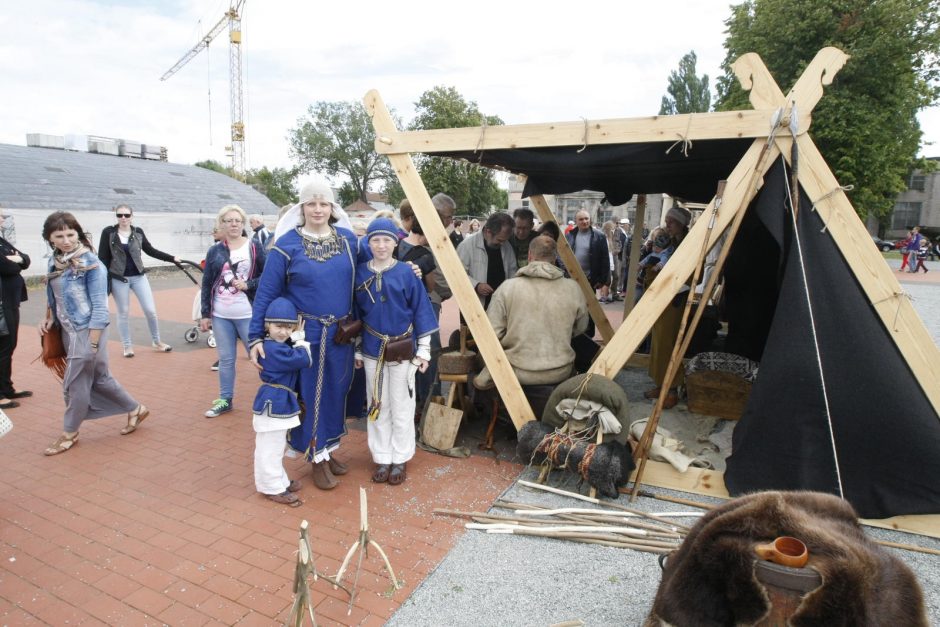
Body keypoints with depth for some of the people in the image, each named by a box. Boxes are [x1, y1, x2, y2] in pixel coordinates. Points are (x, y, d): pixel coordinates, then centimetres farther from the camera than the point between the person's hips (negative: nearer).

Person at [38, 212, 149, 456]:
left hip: (87, 331, -7)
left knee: (75, 384, 3)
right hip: (68, 330, 8)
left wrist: (93, 343, -18)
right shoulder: (55, 261, 6)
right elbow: (55, 298, 20)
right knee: (98, 378, 15)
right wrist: (49, 319, 3)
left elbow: (99, 306, -16)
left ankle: (69, 433, 22)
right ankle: (135, 409, 30)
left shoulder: (90, 263, -15)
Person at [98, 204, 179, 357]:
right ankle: (127, 346, 21)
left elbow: (150, 251, 11)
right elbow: (103, 257, -5)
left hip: (138, 276, 2)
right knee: (123, 313, 8)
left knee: (150, 310, 1)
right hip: (119, 279, -2)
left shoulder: (138, 232, 1)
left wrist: (172, 258, 7)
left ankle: (156, 342, 18)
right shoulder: (108, 232, -7)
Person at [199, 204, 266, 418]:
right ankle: (225, 400, 25)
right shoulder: (214, 251, 5)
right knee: (225, 359, 12)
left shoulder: (255, 247, -1)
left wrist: (248, 285, -15)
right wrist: (205, 314, 5)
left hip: (248, 315, -3)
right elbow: (206, 284, 7)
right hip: (220, 316, 3)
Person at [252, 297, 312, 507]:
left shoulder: (281, 345, 9)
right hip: (274, 403, -11)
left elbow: (296, 357, 6)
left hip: (278, 402, 11)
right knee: (270, 448, 1)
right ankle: (274, 488, 11)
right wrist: (300, 338, -13)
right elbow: (304, 359, -25)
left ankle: (279, 481, 35)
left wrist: (296, 337, -5)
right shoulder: (274, 349, -24)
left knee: (275, 446, 22)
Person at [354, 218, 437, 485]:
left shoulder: (406, 272, -6)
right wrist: (357, 350, 10)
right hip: (372, 350, 3)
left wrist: (423, 350, -5)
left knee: (402, 407, 8)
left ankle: (400, 459, 23)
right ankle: (382, 458, 25)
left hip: (402, 351, -2)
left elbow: (420, 311, -3)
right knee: (377, 406, 11)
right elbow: (355, 313, 9)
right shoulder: (360, 273, 2)